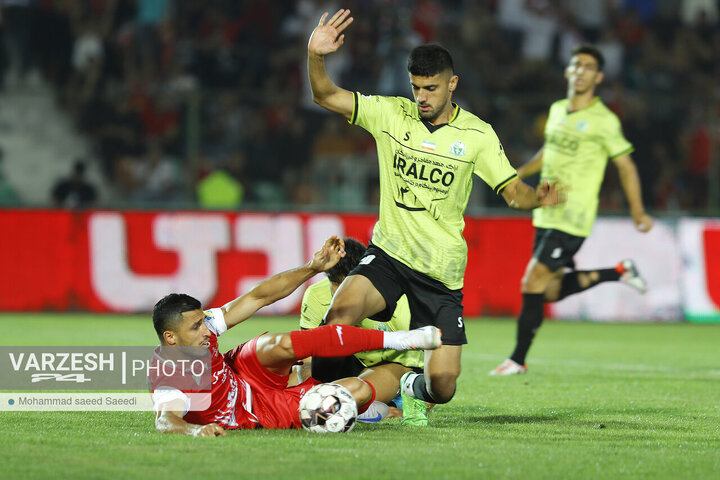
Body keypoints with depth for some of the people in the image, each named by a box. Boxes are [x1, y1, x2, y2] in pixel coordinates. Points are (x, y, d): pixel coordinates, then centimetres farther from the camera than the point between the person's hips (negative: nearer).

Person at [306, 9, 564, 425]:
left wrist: (537, 198, -24)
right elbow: (326, 96, -4)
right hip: (389, 253, 0)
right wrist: (316, 56, -24)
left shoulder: (477, 134, -1)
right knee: (342, 312, -32)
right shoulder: (390, 114, 0)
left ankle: (413, 387, 33)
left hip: (442, 271, 0)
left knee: (443, 386, -5)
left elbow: (513, 192, 0)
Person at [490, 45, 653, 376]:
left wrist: (638, 213, -4)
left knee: (532, 286, -10)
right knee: (551, 291, 11)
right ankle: (617, 273, 27)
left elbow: (625, 165, -4)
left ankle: (518, 360, 1)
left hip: (572, 220, -8)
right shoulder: (557, 110, 11)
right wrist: (521, 173, 17)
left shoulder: (603, 121, -10)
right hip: (546, 215, 8)